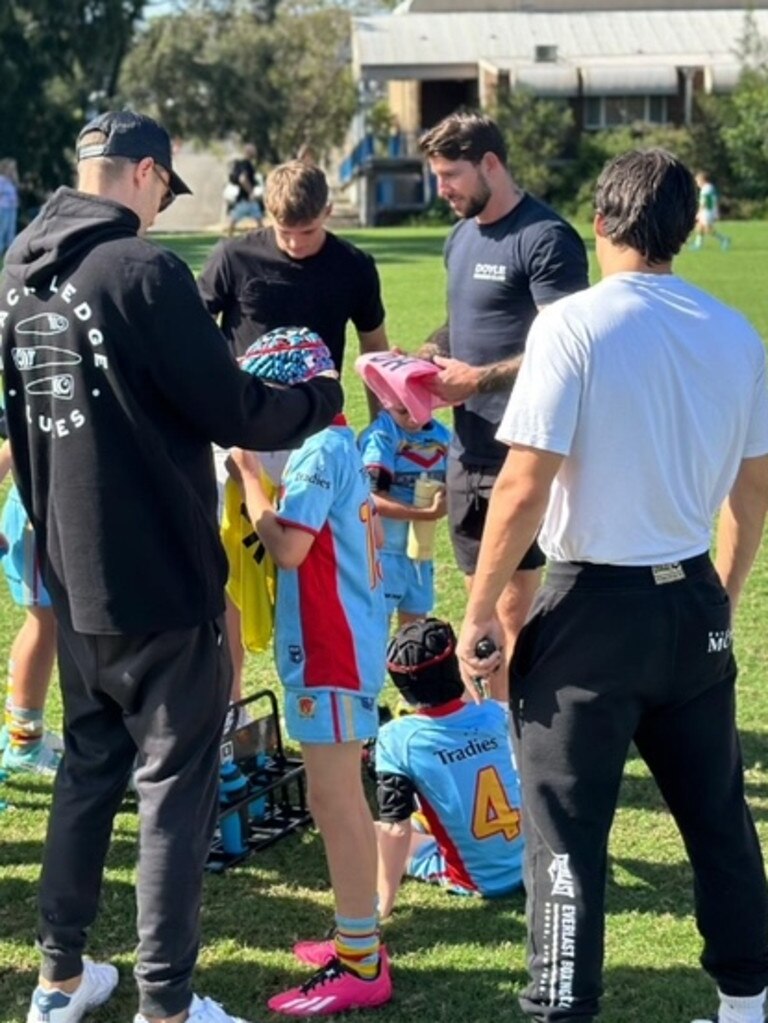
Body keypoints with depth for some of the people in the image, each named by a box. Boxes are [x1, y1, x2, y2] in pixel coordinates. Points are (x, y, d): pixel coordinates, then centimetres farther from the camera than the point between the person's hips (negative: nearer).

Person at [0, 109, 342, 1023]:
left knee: (88, 763, 19)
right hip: (159, 573, -7)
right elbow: (232, 412, -16)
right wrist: (322, 399, 2)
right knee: (175, 782, 2)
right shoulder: (142, 270, -18)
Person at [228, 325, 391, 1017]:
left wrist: (249, 474, -11)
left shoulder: (319, 450, -17)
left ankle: (362, 966, -2)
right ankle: (359, 937, 26)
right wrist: (255, 473, 5)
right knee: (343, 799, 17)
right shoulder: (337, 443, 14)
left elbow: (286, 546, -21)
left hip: (331, 652, -10)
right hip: (340, 644, 10)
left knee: (334, 802, -6)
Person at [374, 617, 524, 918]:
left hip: (476, 879, -3)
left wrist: (383, 902, -14)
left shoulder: (397, 739, -20)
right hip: (532, 862, 3)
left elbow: (396, 828, -21)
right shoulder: (495, 714, -8)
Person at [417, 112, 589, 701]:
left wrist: (477, 379, -17)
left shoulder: (545, 239, -12)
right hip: (469, 445, 9)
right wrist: (429, 359, 6)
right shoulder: (462, 237, 14)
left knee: (516, 608, -5)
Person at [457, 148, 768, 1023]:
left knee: (567, 828, 2)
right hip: (693, 600, 6)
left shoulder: (574, 326, -13)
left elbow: (524, 488, -17)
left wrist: (478, 611, -8)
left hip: (594, 605, -5)